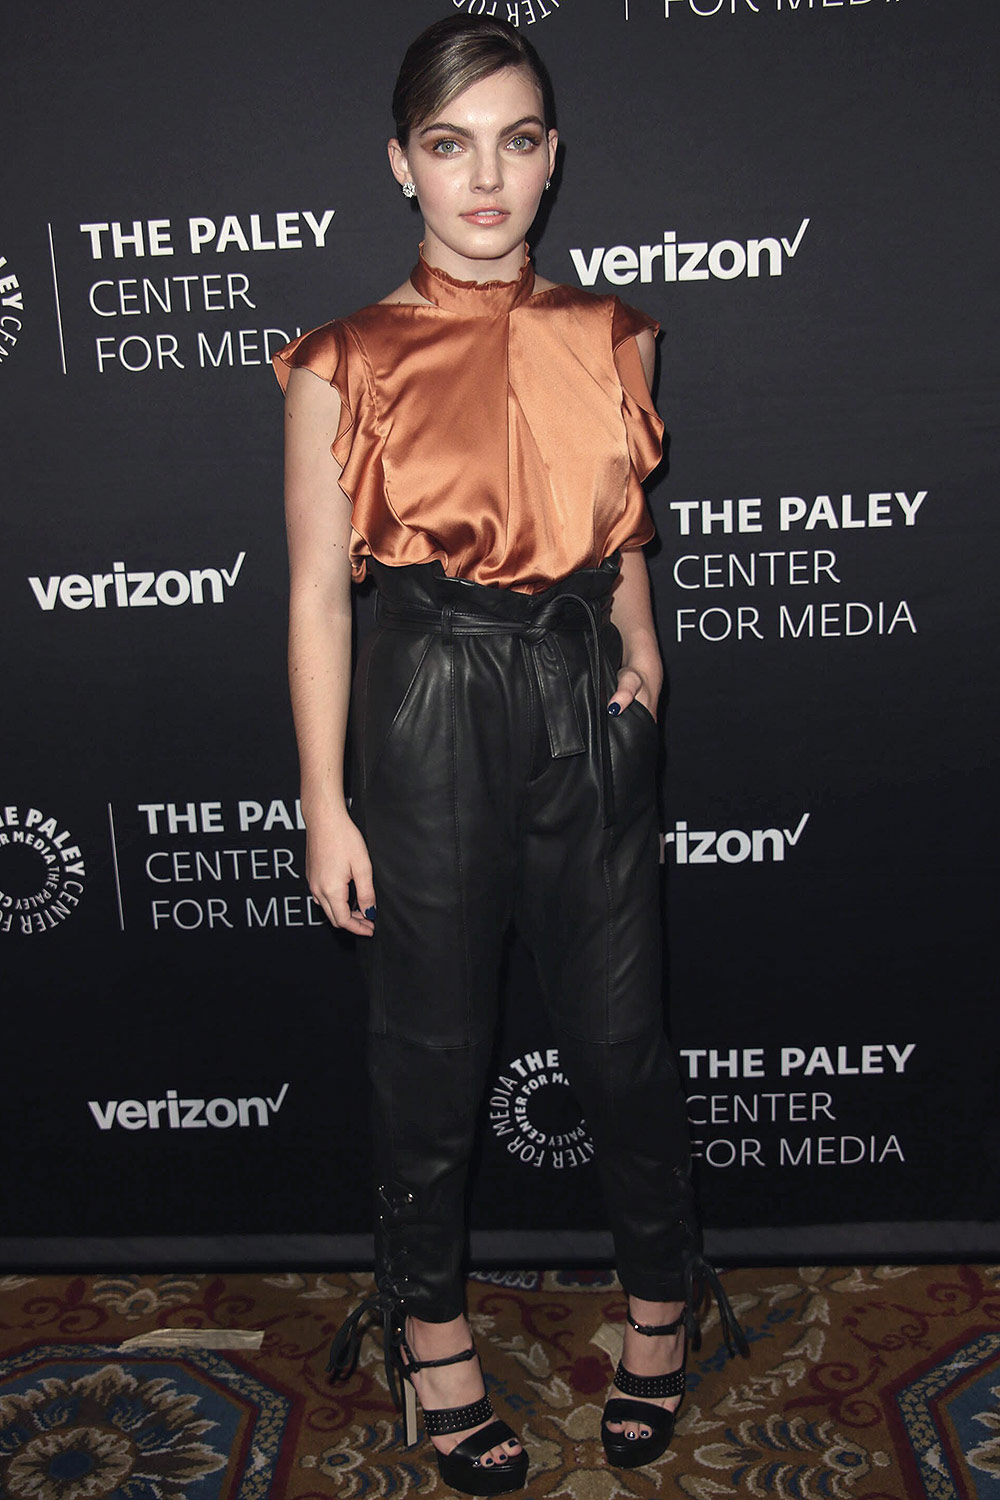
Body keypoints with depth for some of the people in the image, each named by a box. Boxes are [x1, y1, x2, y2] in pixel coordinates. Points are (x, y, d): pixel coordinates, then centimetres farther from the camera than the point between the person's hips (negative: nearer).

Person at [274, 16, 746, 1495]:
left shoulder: (610, 334, 6)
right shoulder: (345, 363, -4)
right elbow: (319, 593, -3)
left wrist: (638, 642, 1)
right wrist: (325, 804, -5)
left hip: (586, 703, 3)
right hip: (430, 710, -2)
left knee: (622, 1028, 10)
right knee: (432, 1041, 10)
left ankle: (661, 1296, 36)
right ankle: (429, 1317, 35)